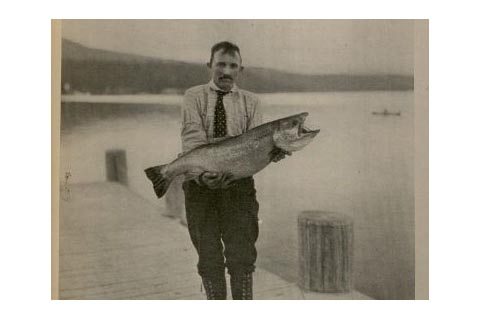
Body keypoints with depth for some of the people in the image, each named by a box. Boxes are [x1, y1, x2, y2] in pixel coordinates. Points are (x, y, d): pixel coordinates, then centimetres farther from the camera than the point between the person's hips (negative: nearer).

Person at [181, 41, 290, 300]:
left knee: (242, 256, 0)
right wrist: (202, 174, -28)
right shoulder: (194, 97, 3)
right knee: (209, 258, 9)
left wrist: (271, 151, -26)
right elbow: (192, 139, -12)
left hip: (239, 184, 1)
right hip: (201, 184, 0)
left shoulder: (250, 101, 9)